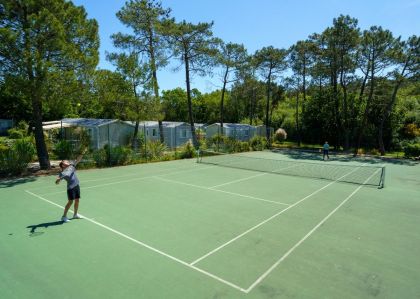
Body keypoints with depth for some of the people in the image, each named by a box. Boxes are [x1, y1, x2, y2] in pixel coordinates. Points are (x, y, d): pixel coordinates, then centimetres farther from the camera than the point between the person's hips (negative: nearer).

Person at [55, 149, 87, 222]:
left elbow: (78, 160, 7)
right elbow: (57, 181, -18)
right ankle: (64, 216, 8)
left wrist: (82, 153, -3)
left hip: (77, 186, 6)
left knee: (77, 200, 12)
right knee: (70, 201, -6)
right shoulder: (62, 173, -9)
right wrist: (58, 180, -41)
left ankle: (75, 214, 27)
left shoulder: (71, 166, 7)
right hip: (71, 188, -6)